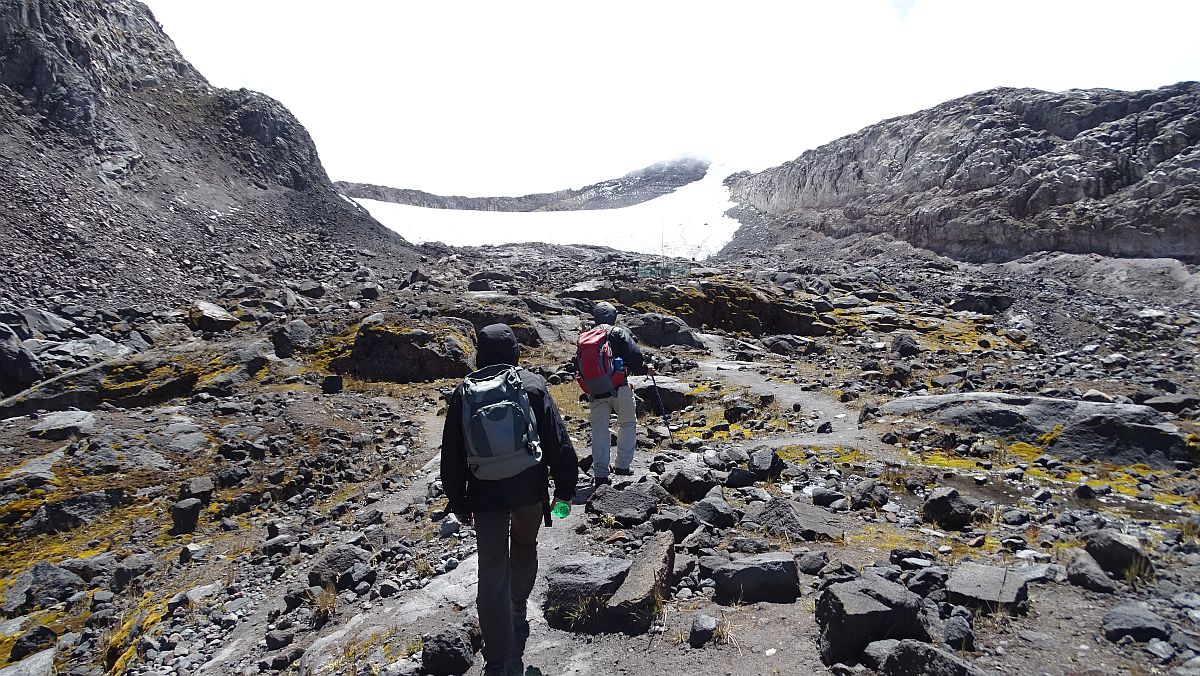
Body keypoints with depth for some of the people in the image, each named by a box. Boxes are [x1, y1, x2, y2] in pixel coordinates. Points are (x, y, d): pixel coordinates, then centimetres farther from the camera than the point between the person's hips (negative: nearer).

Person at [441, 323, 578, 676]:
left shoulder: (464, 392, -2)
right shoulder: (533, 385, -5)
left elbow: (452, 455, 3)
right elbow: (558, 442, -6)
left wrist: (458, 501, 13)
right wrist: (565, 487, 4)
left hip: (486, 494, 0)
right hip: (530, 489, 1)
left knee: (492, 573, 5)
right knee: (525, 548, 27)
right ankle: (517, 611, 45)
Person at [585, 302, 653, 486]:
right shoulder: (620, 333, -2)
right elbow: (634, 355, -12)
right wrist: (645, 369, 5)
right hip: (618, 388, -3)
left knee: (599, 431, 8)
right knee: (628, 424, 16)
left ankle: (600, 474, 7)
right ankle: (623, 465, 16)